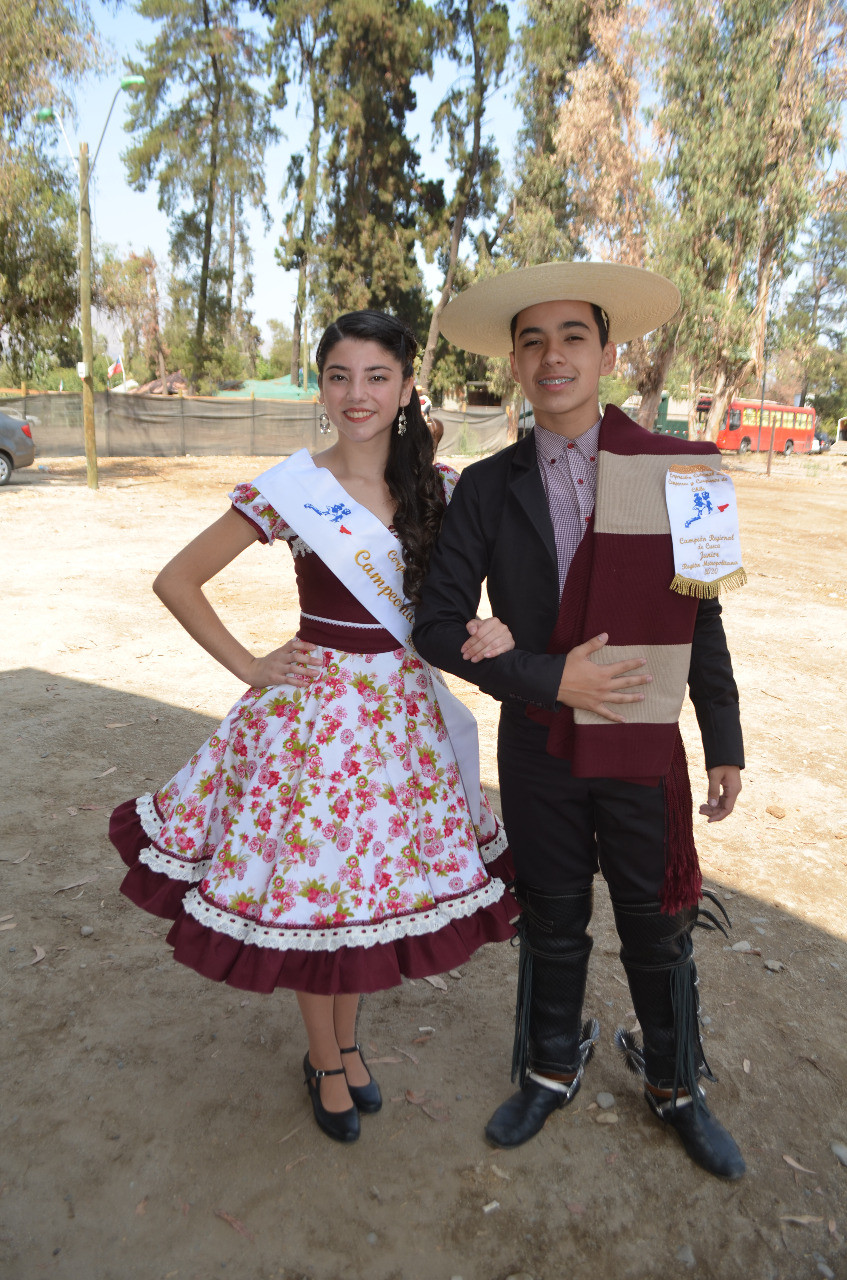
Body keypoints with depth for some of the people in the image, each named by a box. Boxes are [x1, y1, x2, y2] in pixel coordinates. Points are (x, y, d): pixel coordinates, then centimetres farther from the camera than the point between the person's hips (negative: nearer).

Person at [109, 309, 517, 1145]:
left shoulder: (438, 488, 0)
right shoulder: (291, 490, -11)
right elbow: (176, 581, -5)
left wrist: (498, 631, -13)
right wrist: (249, 667, -7)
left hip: (404, 707, 4)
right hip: (315, 708, -3)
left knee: (373, 879, 15)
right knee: (312, 882, 8)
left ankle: (346, 1043, 41)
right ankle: (325, 1060, 36)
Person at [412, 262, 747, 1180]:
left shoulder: (672, 469, -5)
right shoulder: (488, 487, -3)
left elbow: (700, 617, 0)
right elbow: (438, 626, -6)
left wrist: (724, 744, 3)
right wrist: (550, 679, -16)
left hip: (645, 748, 0)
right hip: (540, 750, 1)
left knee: (657, 930, 15)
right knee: (550, 925, 18)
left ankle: (675, 1088, 43)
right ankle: (551, 1070, 45)